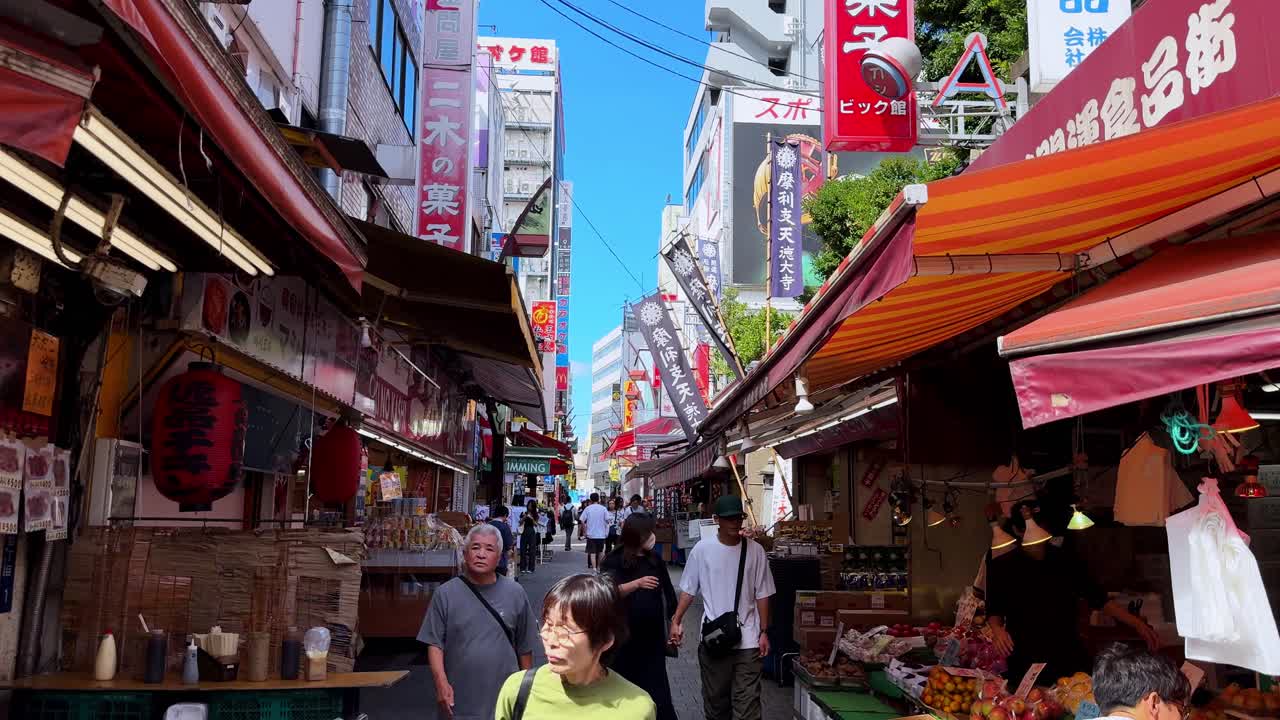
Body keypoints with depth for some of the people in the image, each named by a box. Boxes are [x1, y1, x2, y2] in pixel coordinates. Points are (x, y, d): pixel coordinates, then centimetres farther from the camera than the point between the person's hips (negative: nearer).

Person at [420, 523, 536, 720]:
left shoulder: (515, 593, 1)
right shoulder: (446, 594, -2)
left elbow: (524, 647, 7)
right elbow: (434, 643, -2)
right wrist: (441, 682, -13)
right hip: (459, 704, 0)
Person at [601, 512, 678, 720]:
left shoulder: (655, 559, 4)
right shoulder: (614, 561, -7)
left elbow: (667, 593, 11)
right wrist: (637, 583, -30)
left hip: (652, 636, 3)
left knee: (657, 689, 2)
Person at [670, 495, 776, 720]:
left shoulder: (755, 550, -2)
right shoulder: (702, 550, -4)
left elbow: (762, 594, 4)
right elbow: (689, 590, 5)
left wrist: (764, 632, 3)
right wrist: (676, 621, -1)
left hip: (748, 640, -1)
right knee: (715, 697, 15)